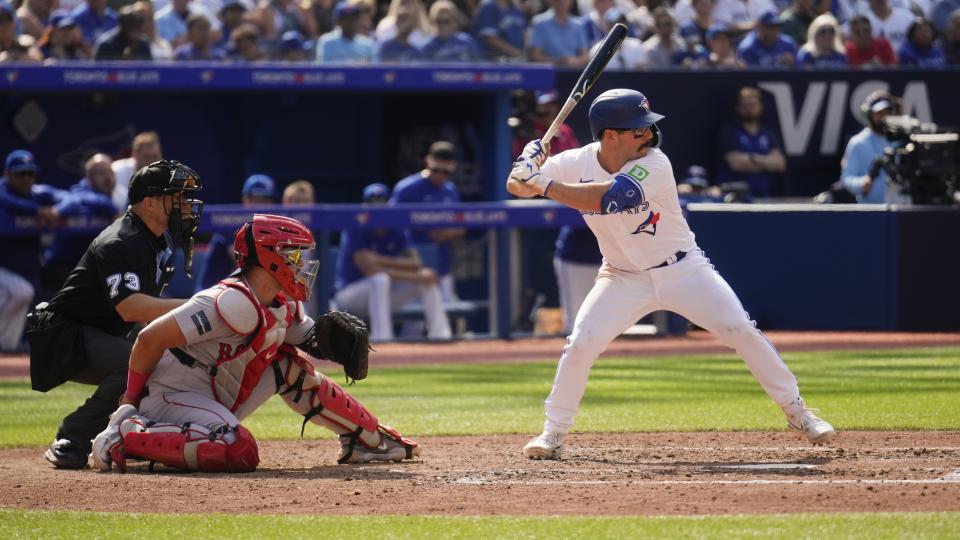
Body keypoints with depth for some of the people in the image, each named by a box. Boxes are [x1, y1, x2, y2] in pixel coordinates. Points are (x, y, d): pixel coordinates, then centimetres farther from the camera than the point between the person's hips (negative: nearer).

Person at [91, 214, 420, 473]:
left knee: (292, 369, 10)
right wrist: (131, 400, -12)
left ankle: (367, 439, 21)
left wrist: (335, 339, -8)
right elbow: (151, 338, -25)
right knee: (240, 452, -35)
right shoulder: (236, 302, -23)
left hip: (213, 402, 10)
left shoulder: (283, 307, 7)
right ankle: (127, 435, -23)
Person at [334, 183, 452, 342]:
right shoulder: (356, 230, -17)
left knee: (427, 277, -10)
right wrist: (415, 277, -29)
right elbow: (370, 270, -29)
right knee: (381, 279, -37)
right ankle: (382, 338, -43)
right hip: (347, 296, -6)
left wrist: (381, 260, -26)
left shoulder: (396, 230, 1)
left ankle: (439, 334, -17)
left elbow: (416, 264, -10)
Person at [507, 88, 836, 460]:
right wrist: (526, 170, -35)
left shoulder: (654, 165, -23)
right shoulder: (578, 163, -11)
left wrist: (545, 185, -38)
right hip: (622, 278, 2)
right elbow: (517, 185, -11)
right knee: (580, 344, -15)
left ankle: (796, 411, 5)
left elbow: (606, 198, -37)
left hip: (683, 271, -2)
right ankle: (554, 433, 2)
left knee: (741, 331, -10)